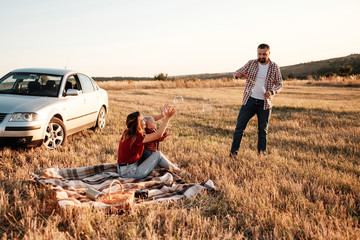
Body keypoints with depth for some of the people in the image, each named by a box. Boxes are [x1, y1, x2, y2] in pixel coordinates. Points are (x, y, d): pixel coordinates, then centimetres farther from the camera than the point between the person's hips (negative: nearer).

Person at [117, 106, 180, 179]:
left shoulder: (126, 133, 3)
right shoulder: (137, 137, -23)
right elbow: (159, 135, -20)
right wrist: (167, 118, -18)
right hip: (130, 172, -9)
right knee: (158, 155, -1)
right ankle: (174, 169, 19)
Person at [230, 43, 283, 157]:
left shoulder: (274, 67, 3)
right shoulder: (251, 63, 3)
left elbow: (279, 84, 6)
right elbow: (237, 73, 3)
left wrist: (272, 92, -15)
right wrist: (238, 74, -22)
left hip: (265, 103, 0)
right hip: (249, 100, 0)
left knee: (263, 130, 7)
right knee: (239, 126, -4)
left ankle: (262, 154, 20)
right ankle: (233, 152, 4)